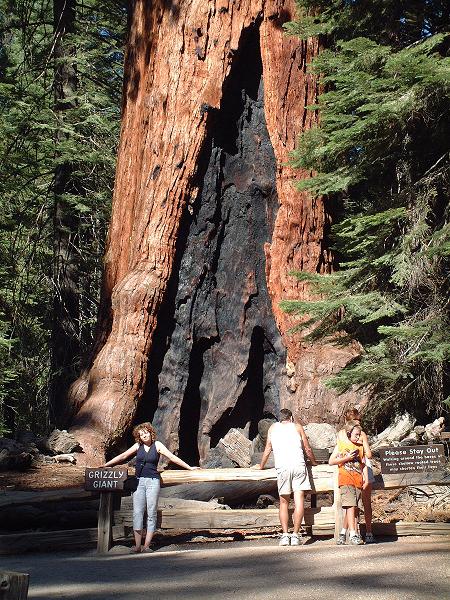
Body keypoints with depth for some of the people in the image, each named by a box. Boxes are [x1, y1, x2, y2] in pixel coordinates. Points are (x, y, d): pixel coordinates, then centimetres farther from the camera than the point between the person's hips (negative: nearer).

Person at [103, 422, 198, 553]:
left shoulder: (157, 445, 1)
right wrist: (105, 465, 14)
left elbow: (173, 457, 2)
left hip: (153, 481, -2)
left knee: (151, 513, -3)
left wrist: (189, 468, 1)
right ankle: (137, 545, -3)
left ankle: (146, 546, -2)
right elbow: (123, 456, 14)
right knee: (137, 513, -4)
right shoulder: (138, 446, 9)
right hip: (139, 481, 2)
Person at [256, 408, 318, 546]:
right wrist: (314, 463, 35)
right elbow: (308, 449, 19)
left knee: (284, 502, 8)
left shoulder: (273, 428, 21)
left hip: (282, 467, 1)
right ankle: (295, 535, -8)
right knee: (299, 500, -3)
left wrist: (261, 466, 39)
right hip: (298, 465, -1)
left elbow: (268, 450, 25)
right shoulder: (297, 427, 18)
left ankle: (285, 535, -2)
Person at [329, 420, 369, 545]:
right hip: (346, 479, -5)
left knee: (356, 507, 0)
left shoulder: (360, 447, 17)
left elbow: (363, 464, 18)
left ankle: (344, 532, 11)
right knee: (351, 505, -15)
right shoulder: (341, 445, 6)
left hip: (358, 481, 5)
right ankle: (353, 535, -18)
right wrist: (346, 458, -8)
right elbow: (331, 461, 2)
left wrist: (366, 479, 5)